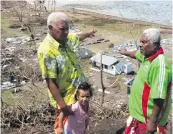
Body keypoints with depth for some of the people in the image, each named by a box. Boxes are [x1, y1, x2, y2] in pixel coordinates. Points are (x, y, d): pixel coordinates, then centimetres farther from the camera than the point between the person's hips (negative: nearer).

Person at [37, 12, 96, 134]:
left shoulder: (66, 39, -4)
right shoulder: (46, 50, -28)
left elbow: (77, 37, 22)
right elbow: (50, 82, -27)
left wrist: (89, 33, 42)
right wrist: (62, 105, -27)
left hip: (80, 92, 8)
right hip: (66, 98, -7)